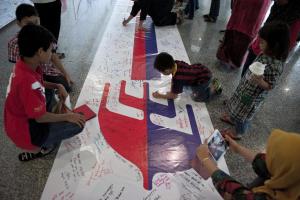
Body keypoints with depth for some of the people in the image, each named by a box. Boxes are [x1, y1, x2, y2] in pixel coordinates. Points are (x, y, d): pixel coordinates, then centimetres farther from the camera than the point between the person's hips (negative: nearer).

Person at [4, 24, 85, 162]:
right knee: (77, 124, -13)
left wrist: (57, 86, -3)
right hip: (24, 130, -9)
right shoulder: (27, 81, -35)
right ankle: (37, 149, 6)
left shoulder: (25, 64, -9)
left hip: (20, 119, 9)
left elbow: (39, 83, 12)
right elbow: (41, 117, -26)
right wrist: (67, 116, -14)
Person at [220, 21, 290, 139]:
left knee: (243, 114, 15)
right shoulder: (266, 53, -11)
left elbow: (270, 86, -25)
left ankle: (238, 133, 41)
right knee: (238, 107, 30)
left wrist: (260, 82, -43)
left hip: (254, 95, -7)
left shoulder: (275, 66, -34)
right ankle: (233, 119, 58)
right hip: (246, 86, 8)